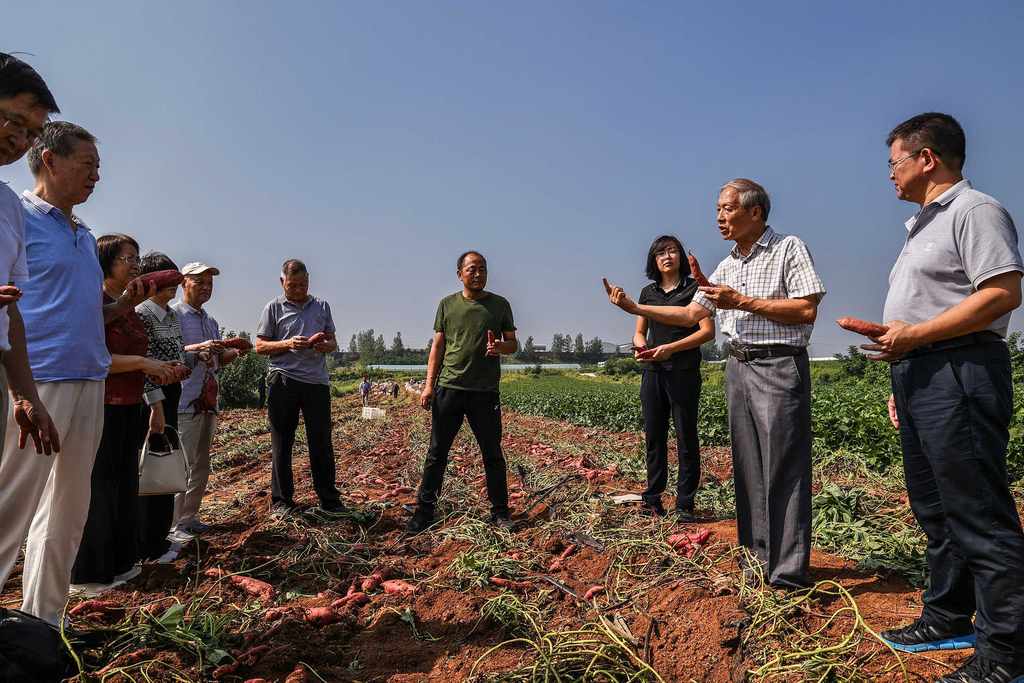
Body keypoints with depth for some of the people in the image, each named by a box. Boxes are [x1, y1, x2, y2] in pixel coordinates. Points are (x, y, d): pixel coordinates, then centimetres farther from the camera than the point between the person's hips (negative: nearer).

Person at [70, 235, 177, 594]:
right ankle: (88, 575, 12)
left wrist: (159, 370, 9)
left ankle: (118, 563, 28)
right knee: (98, 490, -1)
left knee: (125, 486, 15)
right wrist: (143, 363, -19)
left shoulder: (129, 308, 15)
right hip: (102, 408, -9)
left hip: (129, 409, 9)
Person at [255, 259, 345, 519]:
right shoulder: (274, 308, 5)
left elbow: (333, 343, 17)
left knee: (322, 443, 4)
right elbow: (260, 346, 2)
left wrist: (325, 346, -7)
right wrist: (288, 344, -14)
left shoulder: (322, 306, 13)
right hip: (283, 381, -2)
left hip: (317, 381, 2)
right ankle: (281, 501, 17)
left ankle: (328, 501, 11)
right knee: (282, 444, 6)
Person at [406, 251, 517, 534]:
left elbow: (513, 344, 10)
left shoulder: (500, 304, 6)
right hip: (448, 388, 0)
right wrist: (429, 385, 0)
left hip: (485, 391, 0)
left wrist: (500, 346, -14)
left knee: (493, 454, 8)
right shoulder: (447, 304, 7)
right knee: (437, 453, 5)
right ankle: (425, 511, 16)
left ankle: (500, 512, 22)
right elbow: (437, 346, 8)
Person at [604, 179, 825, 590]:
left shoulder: (788, 248, -4)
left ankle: (788, 574, 0)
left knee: (783, 469, -6)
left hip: (779, 366, -7)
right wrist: (634, 308, 11)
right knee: (748, 466, 9)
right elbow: (691, 314, 17)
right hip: (738, 367, 7)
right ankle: (759, 559, 20)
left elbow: (807, 310, -13)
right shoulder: (727, 266, 17)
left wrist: (743, 301, -14)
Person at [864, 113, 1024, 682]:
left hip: (957, 373, -10)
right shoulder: (923, 226, 24)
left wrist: (916, 335, -19)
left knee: (978, 513, -5)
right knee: (934, 507, 15)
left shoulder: (974, 210, -6)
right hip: (919, 375, 10)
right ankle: (950, 618, 27)